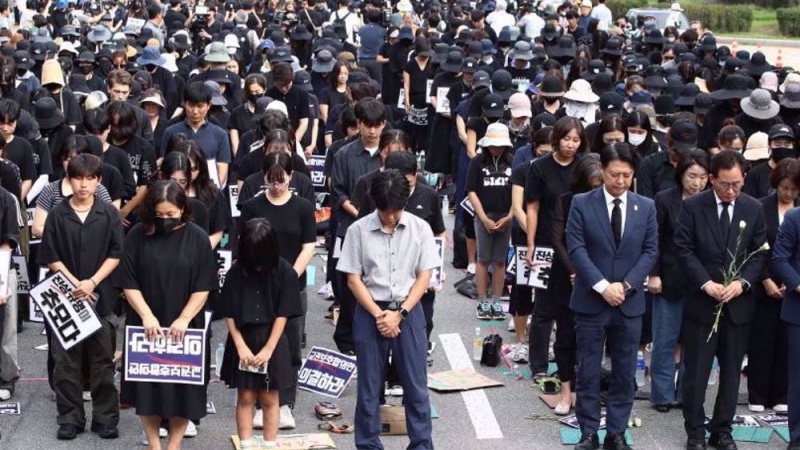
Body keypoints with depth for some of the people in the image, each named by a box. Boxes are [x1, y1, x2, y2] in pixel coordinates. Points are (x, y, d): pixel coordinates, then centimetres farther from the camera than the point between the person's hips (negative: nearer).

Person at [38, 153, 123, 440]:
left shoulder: (109, 214, 1)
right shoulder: (57, 215, 2)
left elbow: (116, 255, -1)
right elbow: (51, 257, 1)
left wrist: (92, 282, -12)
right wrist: (74, 284, -10)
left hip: (101, 297, 0)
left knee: (103, 360, 4)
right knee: (66, 361, 4)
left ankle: (105, 418, 12)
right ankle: (70, 419, 12)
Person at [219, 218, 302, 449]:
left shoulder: (285, 272, -8)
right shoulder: (236, 273, -4)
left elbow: (283, 314, -8)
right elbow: (229, 313, -3)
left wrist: (268, 348, -11)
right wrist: (241, 345, -10)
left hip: (272, 342, -1)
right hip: (243, 341, 1)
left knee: (269, 399, 6)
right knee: (245, 397, 4)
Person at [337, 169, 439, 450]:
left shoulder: (420, 229, -2)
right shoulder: (358, 231, -5)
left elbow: (424, 277, 0)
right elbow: (353, 279, -3)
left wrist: (399, 314, -9)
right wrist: (378, 314, -10)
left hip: (408, 312, 1)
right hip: (369, 312, -1)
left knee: (416, 384, 4)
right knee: (369, 387, 6)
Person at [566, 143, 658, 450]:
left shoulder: (646, 207, 5)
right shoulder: (581, 204, -3)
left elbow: (650, 251, 2)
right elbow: (576, 249, -8)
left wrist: (626, 285, -11)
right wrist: (602, 286, -16)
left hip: (630, 302, 2)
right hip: (590, 301, -2)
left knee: (625, 373, 7)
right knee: (588, 372, 3)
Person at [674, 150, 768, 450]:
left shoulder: (754, 209, 3)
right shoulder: (692, 206, -4)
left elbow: (760, 253, 4)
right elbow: (684, 250, -7)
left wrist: (742, 282, -12)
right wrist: (707, 284, -16)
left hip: (738, 304, 2)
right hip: (701, 302, -2)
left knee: (731, 372, 10)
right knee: (696, 372, 3)